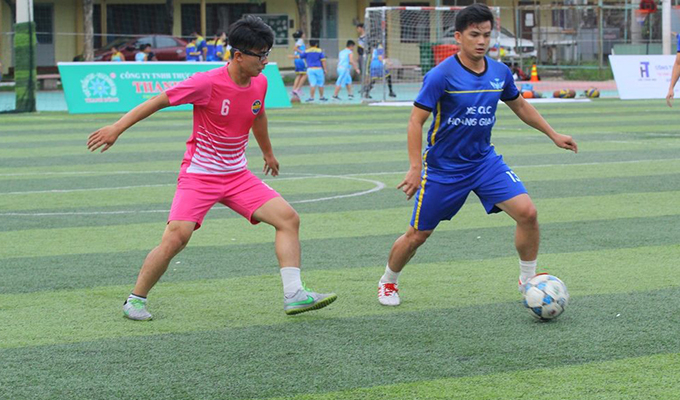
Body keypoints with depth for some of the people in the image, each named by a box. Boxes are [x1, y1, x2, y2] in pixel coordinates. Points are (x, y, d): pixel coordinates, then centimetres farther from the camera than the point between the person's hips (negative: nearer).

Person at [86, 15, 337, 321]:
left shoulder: (260, 83, 1)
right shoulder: (208, 83, -19)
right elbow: (159, 101, -13)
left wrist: (268, 152, 38)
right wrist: (117, 128, -16)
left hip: (237, 175, 6)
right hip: (198, 176, -6)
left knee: (288, 218, -7)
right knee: (177, 236, -21)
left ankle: (294, 295, -4)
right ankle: (135, 300, -2)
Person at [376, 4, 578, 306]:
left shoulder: (500, 73, -1)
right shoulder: (441, 75, -17)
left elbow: (520, 106, 18)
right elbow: (416, 121, -14)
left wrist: (553, 135, 18)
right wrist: (415, 168, -20)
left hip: (485, 161, 4)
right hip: (443, 167, -4)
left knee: (527, 212, -14)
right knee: (417, 235, 4)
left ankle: (528, 280, 4)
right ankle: (387, 282, 32)